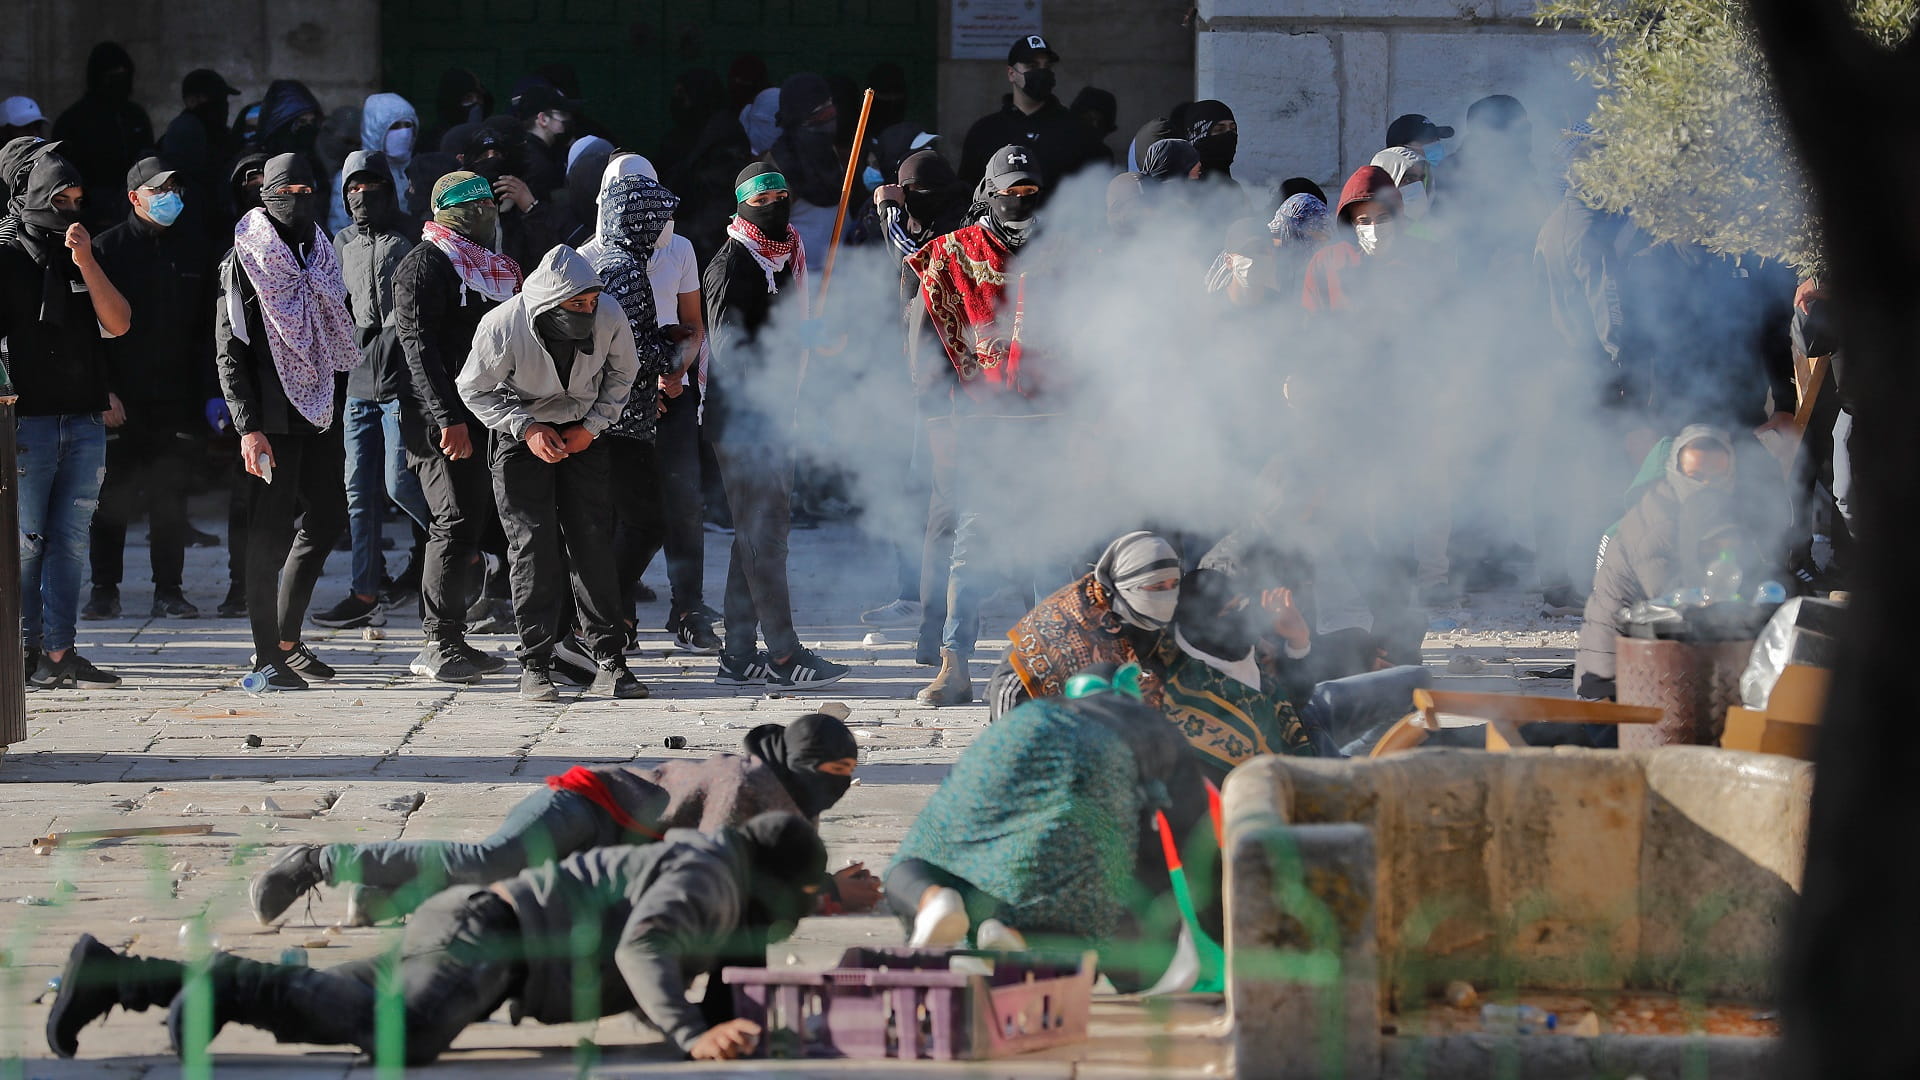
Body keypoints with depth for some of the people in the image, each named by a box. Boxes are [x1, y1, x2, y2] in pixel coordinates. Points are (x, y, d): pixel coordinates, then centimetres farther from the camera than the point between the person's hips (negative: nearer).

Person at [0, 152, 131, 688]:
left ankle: (59, 652, 3)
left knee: (71, 539, 2)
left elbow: (117, 324, 4)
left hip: (86, 421, 5)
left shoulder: (88, 258, 16)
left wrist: (86, 262, -5)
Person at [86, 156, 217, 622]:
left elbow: (210, 326, 11)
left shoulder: (196, 248, 9)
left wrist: (211, 391, 4)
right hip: (122, 399, -2)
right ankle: (105, 591, 8)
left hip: (177, 398, 2)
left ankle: (169, 591, 10)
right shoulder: (109, 248, 0)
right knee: (113, 497, 0)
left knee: (171, 497, 4)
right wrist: (103, 391, -11)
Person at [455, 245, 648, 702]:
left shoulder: (609, 318, -19)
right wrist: (526, 428, -19)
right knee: (533, 546, -9)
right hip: (522, 437, -2)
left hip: (584, 435, 2)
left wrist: (593, 426, -9)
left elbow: (622, 373, 2)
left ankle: (609, 661, -1)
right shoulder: (501, 328, -26)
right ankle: (535, 665, -3)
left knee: (593, 542, -5)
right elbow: (474, 390, -9)